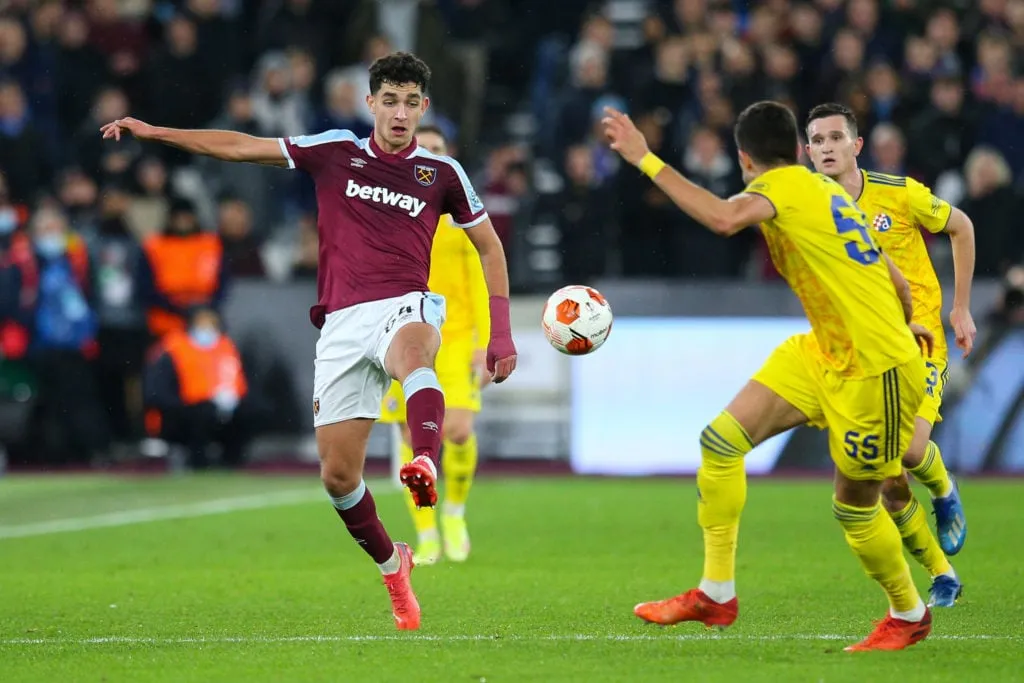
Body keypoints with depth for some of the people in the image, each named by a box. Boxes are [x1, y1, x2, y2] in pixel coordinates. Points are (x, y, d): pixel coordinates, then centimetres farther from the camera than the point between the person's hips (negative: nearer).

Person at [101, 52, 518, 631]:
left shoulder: (442, 172, 8)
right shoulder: (336, 152, 10)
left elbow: (489, 246, 18)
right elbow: (241, 147, 11)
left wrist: (501, 335, 11)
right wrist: (153, 132, 5)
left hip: (405, 307, -3)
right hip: (343, 321, 3)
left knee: (413, 346, -42)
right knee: (338, 474, 0)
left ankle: (426, 464, -68)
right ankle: (392, 566, 26)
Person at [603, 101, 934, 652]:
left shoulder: (783, 185, -13)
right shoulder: (826, 190, 12)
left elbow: (724, 218, -36)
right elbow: (894, 280, 20)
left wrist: (646, 161, -31)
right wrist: (903, 323, 41)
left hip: (875, 370, -9)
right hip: (825, 354, 9)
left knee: (854, 507, 4)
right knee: (721, 440, 0)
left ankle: (909, 615, 29)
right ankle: (716, 593, 5)